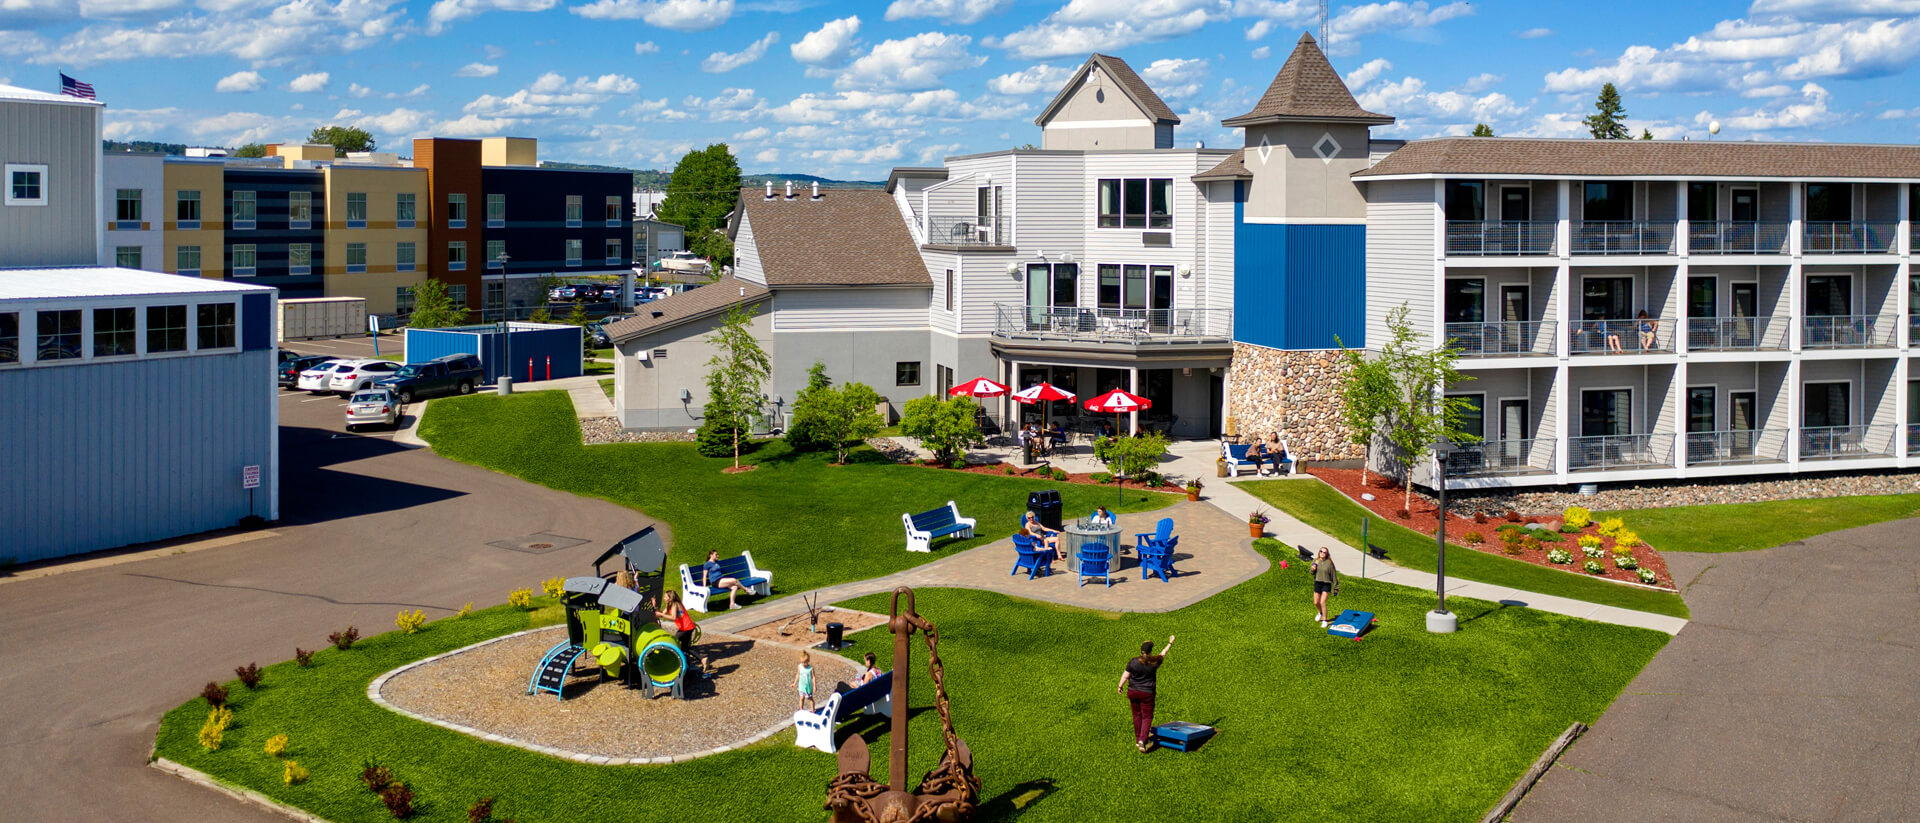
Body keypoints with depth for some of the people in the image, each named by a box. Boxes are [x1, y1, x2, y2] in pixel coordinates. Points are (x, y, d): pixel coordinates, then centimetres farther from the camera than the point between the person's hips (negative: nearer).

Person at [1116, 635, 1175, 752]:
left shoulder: (1133, 662, -7)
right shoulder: (1154, 662, -7)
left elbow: (1125, 675, -2)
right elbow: (1163, 654, 11)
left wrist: (1120, 686, 14)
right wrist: (1170, 643, 27)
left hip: (1132, 691, 2)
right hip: (1147, 693, -2)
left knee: (1137, 715, 14)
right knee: (1147, 717, 2)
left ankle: (1138, 739, 22)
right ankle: (1143, 740, -14)